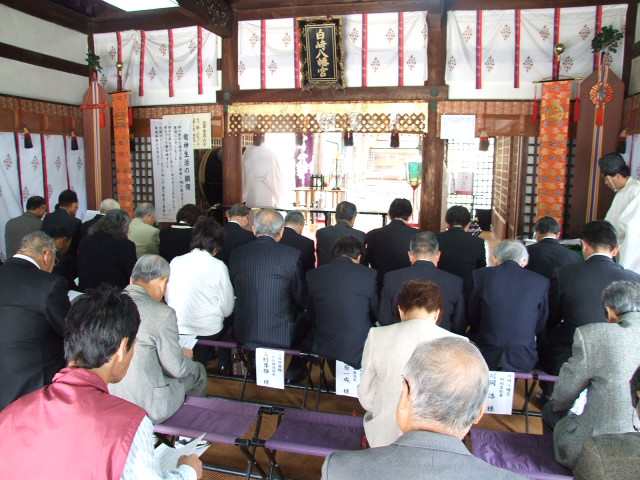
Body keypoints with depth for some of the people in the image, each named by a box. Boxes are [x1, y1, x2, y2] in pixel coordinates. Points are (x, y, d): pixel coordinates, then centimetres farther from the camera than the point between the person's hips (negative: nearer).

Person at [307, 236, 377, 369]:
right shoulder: (369, 275, -9)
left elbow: (311, 315, 8)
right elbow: (376, 313, 4)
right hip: (359, 350, -3)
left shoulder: (314, 275, -3)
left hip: (325, 348, 3)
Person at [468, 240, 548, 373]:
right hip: (522, 361, 1)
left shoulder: (481, 275, -6)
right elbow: (540, 327, 6)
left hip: (485, 357, -1)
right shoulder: (541, 282, -3)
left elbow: (472, 320, 3)